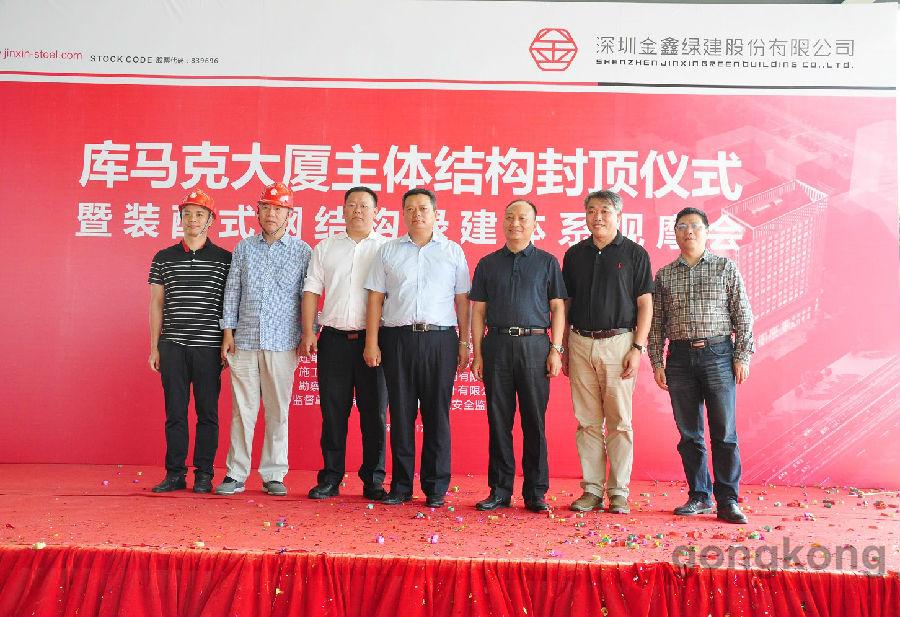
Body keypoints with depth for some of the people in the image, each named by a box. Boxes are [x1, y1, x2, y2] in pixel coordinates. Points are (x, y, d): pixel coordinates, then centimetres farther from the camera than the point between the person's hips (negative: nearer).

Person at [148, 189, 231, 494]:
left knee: (207, 413, 3)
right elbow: (156, 304, 12)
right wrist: (154, 347, 7)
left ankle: (203, 474, 12)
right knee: (175, 412, 5)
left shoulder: (224, 259, 4)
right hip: (172, 346, 2)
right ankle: (175, 473, 14)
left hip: (208, 346, -2)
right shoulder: (164, 258, 10)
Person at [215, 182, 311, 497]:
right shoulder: (243, 248, 10)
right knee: (242, 409, 4)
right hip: (244, 341, 2)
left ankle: (274, 474, 14)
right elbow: (232, 291, 10)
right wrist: (228, 332, 5)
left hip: (282, 343, -2)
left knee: (278, 411, 4)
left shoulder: (302, 251, 3)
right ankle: (236, 474, 13)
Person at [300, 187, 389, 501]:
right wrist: (308, 332, 0)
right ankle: (330, 478, 16)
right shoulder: (325, 248, 14)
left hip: (373, 340, -2)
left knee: (374, 412, 3)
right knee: (333, 411, 6)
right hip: (334, 338, 2)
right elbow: (311, 291, 10)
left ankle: (373, 481, 13)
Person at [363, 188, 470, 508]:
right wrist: (371, 343, 0)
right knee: (401, 413, 5)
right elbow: (376, 298, 8)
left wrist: (464, 342, 2)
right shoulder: (388, 251, 11)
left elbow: (462, 300, 8)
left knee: (437, 415, 3)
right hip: (398, 338, 1)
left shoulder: (453, 251, 9)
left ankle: (436, 487, 13)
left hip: (440, 339, -1)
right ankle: (401, 485, 15)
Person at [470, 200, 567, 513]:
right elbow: (478, 311, 10)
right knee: (499, 421, 4)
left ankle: (536, 493, 11)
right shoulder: (488, 264, 13)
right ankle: (500, 491, 13)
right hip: (497, 345, 2)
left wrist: (556, 350, -4)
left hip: (534, 345, -1)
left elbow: (558, 308, 5)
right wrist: (477, 353, 3)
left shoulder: (547, 262, 9)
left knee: (534, 422, 1)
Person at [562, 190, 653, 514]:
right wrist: (563, 348, 8)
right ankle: (592, 490, 15)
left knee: (619, 422, 1)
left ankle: (619, 492, 11)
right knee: (588, 422, 6)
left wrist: (637, 348, -8)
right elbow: (565, 303, 14)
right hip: (580, 343, 3)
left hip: (618, 343, -3)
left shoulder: (634, 253, 3)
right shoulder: (575, 254, 11)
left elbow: (645, 304, 0)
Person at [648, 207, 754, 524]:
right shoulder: (664, 275, 11)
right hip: (679, 357, 2)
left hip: (718, 353, -2)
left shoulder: (726, 268, 6)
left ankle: (727, 501, 7)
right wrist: (657, 362, 4)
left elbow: (743, 315, 3)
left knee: (724, 432, -2)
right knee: (689, 433, 7)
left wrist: (743, 356, -4)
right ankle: (699, 496, 18)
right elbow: (656, 322, 11)